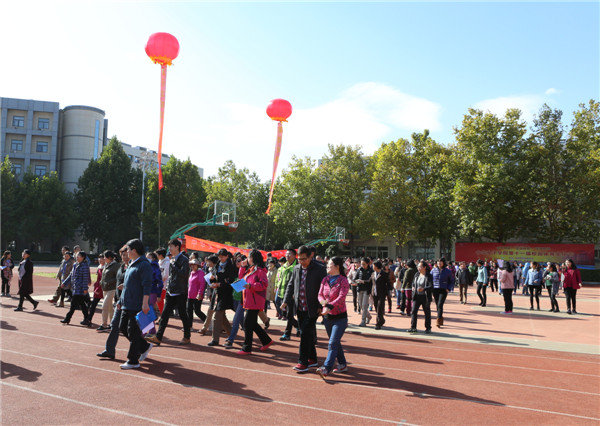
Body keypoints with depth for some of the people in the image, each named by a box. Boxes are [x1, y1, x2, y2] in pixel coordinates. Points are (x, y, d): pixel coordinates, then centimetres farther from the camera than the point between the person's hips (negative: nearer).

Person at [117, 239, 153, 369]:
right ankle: (144, 346, 26)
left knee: (132, 332, -5)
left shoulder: (144, 265, -14)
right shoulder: (131, 264, 17)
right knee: (123, 328, 13)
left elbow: (147, 286, -20)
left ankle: (133, 361, 5)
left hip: (137, 306, -10)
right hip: (127, 305, 10)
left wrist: (145, 303, -26)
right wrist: (121, 300, 24)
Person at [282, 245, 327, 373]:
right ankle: (312, 359, 26)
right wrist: (286, 301, 8)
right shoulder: (296, 268, 8)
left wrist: (321, 306, -10)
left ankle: (303, 363, -2)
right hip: (300, 308, 6)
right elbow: (291, 285, 17)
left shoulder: (319, 268, -8)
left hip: (312, 308, -6)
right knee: (306, 334, 12)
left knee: (306, 333, -9)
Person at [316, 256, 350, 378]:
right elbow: (320, 294, 6)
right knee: (335, 342, 15)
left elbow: (341, 297, -21)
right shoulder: (325, 279, 7)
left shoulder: (343, 281, -11)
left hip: (340, 317, -6)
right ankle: (342, 364, 30)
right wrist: (324, 302, -16)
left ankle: (326, 368, -10)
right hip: (327, 317, 6)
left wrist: (329, 306, -33)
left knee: (333, 343, -10)